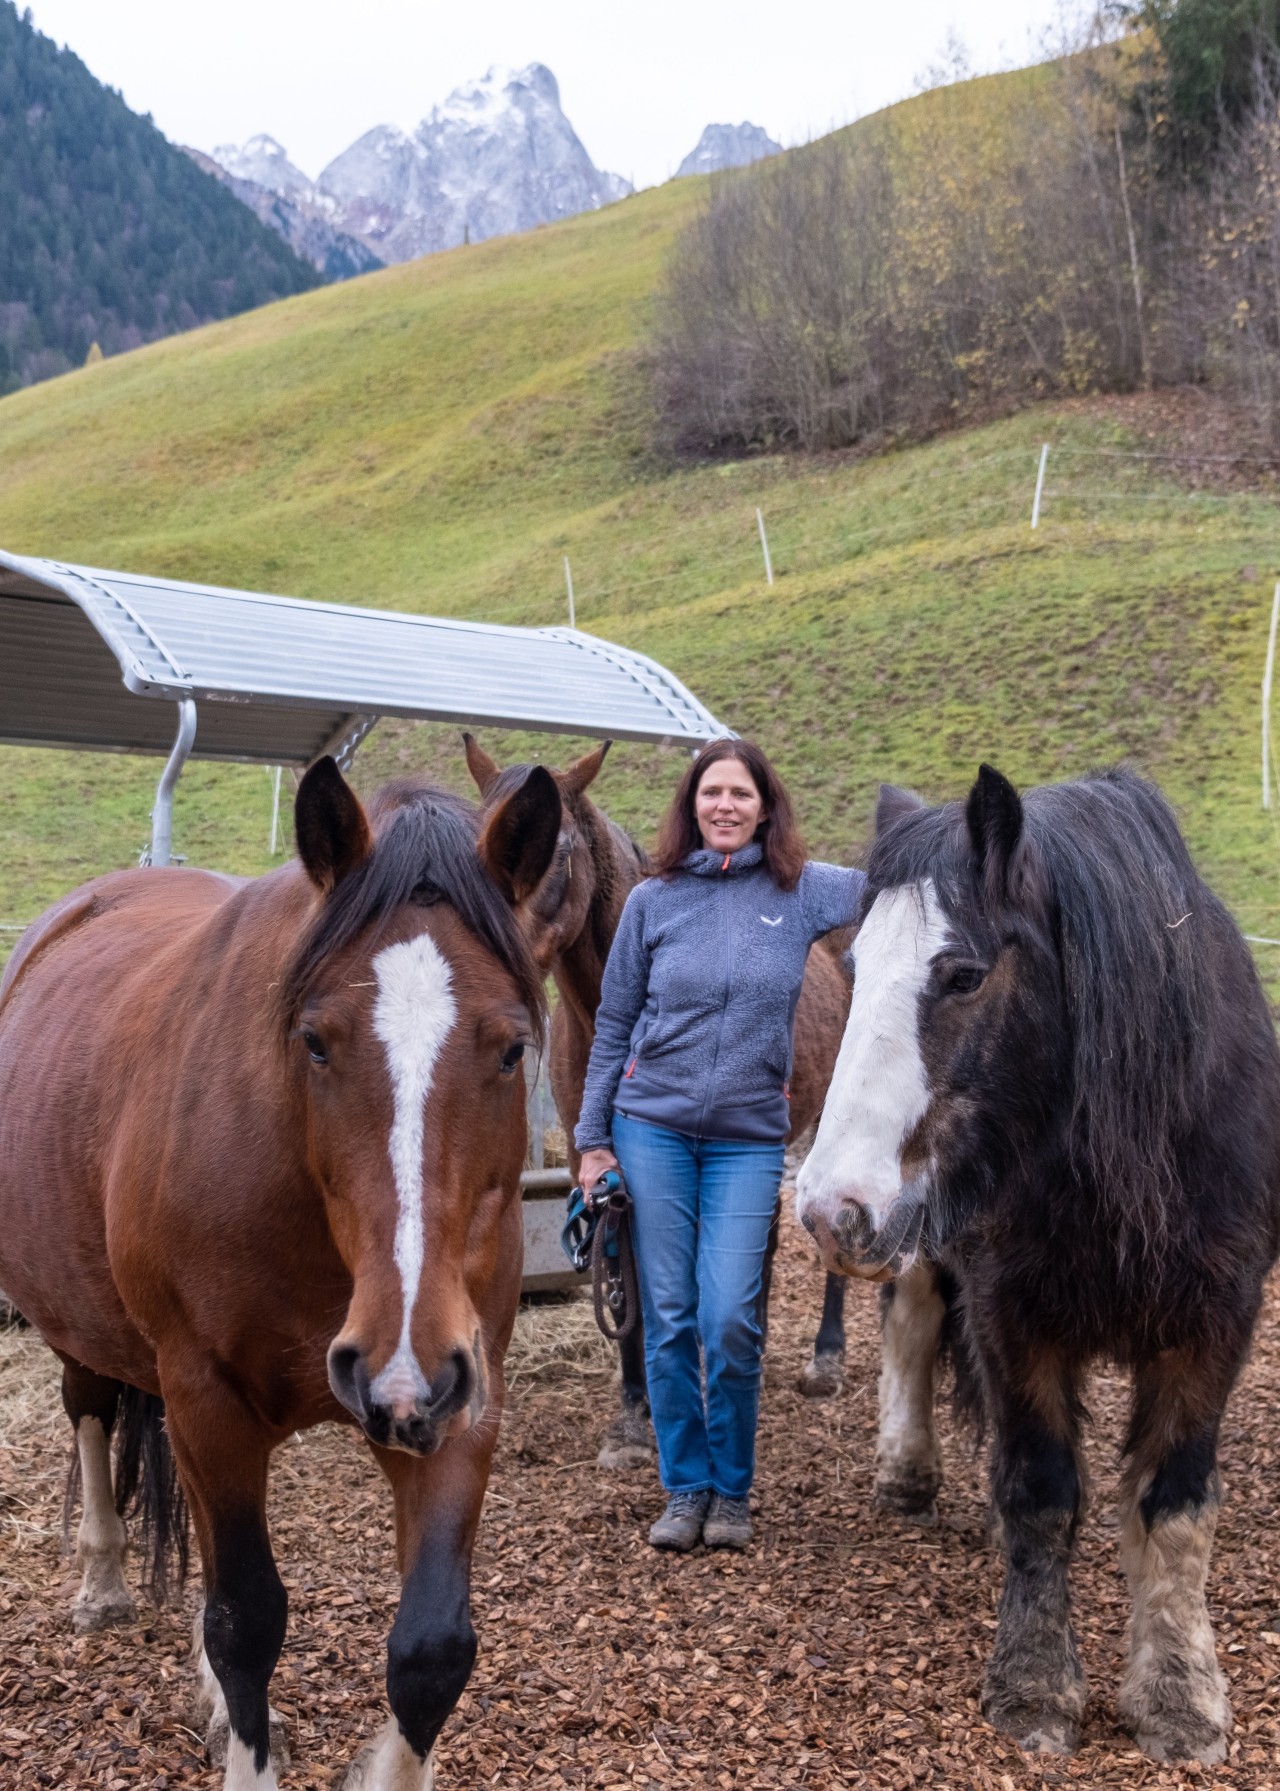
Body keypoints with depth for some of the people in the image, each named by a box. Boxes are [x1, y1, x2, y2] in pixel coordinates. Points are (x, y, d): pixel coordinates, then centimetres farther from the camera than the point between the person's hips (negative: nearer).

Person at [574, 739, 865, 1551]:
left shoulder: (803, 892, 0)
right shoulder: (654, 900, 2)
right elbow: (614, 1026, 7)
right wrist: (593, 1139, 5)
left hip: (749, 1138, -1)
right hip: (652, 1126, 1)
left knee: (730, 1318, -7)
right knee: (669, 1318, 4)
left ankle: (732, 1491, 13)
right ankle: (685, 1488, 19)